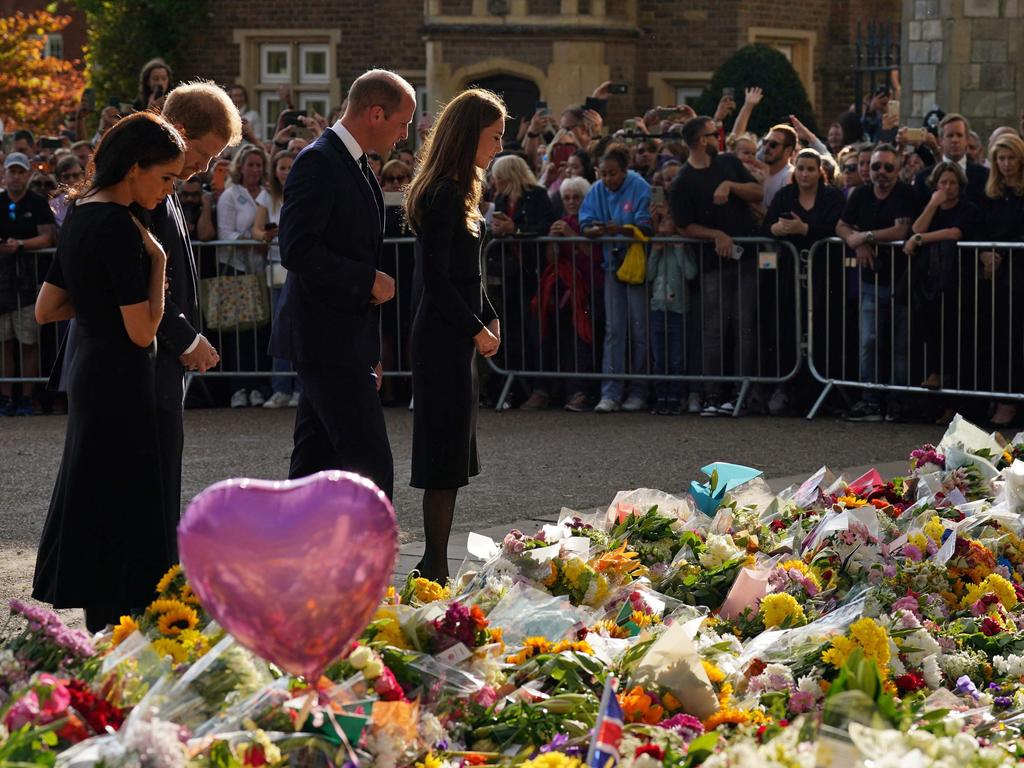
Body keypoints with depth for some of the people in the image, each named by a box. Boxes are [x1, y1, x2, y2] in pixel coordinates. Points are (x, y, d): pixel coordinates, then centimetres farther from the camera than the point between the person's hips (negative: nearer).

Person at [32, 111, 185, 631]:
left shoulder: (80, 215, 9)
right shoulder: (120, 228, -19)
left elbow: (45, 309, 14)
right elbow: (142, 331, -20)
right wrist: (157, 262, -11)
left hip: (89, 374, 10)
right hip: (120, 381, -10)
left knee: (95, 509, 14)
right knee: (122, 508, -5)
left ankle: (100, 642, 19)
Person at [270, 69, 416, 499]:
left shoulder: (356, 166, 18)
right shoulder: (318, 163, -13)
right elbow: (297, 250, -23)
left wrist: (368, 352, 23)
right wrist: (369, 280, -16)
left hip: (344, 343, 10)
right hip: (327, 340, -10)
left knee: (315, 463, 11)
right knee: (371, 465, -11)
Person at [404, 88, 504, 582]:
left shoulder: (455, 191, 15)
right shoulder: (443, 194, -16)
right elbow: (436, 278, -19)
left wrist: (489, 318, 12)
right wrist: (477, 329, -13)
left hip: (453, 334, 10)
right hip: (443, 337, -10)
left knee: (449, 456, 12)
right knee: (446, 455, -7)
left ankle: (433, 569, 17)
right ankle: (436, 567, -3)